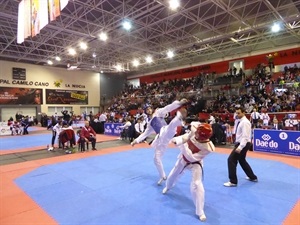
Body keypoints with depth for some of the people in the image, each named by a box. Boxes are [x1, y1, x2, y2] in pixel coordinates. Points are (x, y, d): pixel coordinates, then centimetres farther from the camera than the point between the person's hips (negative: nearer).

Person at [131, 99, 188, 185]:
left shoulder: (158, 112, 9)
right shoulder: (150, 123, 25)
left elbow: (168, 108, -4)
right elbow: (145, 133, 29)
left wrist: (179, 102, -18)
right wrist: (136, 140, 21)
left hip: (166, 132, -6)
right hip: (160, 138, 6)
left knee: (172, 125, -41)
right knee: (157, 158, 8)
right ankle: (163, 176, 24)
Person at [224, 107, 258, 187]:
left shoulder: (245, 122, -20)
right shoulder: (240, 121, 10)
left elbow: (245, 136, -26)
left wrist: (240, 147, -30)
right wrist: (238, 145, 19)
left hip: (243, 144, -11)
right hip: (241, 143, 11)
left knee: (231, 160, -10)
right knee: (242, 160, 23)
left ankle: (233, 181, -2)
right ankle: (252, 177, 40)